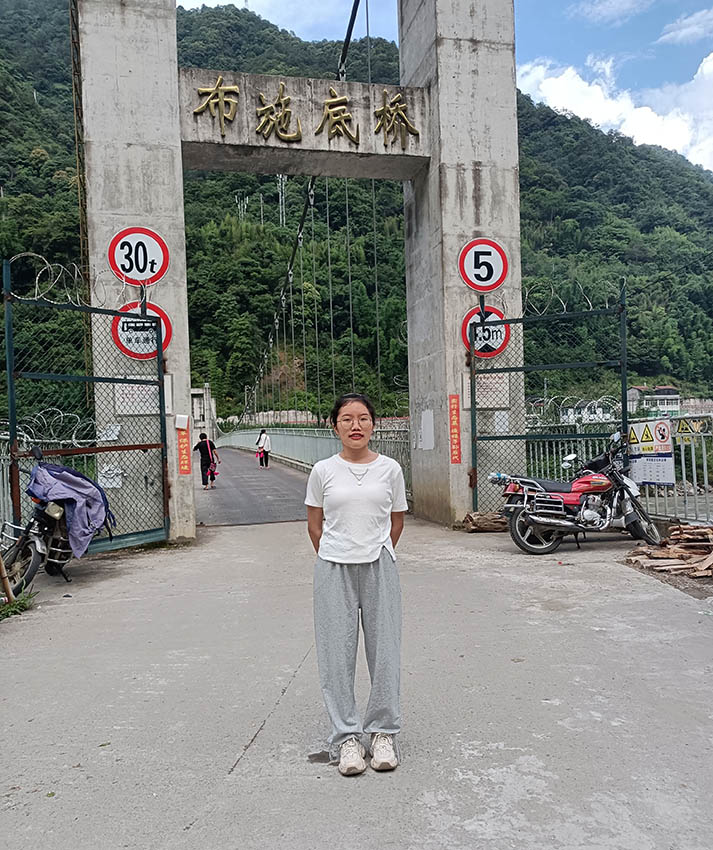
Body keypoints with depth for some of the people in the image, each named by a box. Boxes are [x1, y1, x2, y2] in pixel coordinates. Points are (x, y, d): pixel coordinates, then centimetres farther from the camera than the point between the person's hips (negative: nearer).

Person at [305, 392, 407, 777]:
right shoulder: (323, 471, 0)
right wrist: (335, 558, 8)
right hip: (334, 570, 0)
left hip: (379, 568, 1)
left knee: (384, 651, 6)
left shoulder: (390, 469, 1)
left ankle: (383, 732, 24)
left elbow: (396, 522, 12)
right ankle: (346, 736, 19)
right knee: (337, 653, 4)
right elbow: (314, 525, 9)